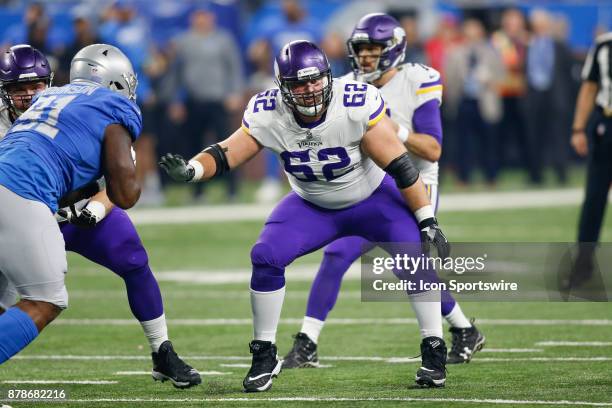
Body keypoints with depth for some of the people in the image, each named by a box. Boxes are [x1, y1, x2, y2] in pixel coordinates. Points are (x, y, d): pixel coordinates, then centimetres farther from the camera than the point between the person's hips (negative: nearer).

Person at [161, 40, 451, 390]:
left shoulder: (357, 106, -31)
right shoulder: (268, 115, -22)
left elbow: (399, 164, -25)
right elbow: (225, 155, -19)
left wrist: (428, 222, -22)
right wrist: (190, 170, -41)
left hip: (373, 199, -2)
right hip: (313, 207, 2)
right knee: (266, 257, -15)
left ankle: (434, 352, -8)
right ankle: (265, 355, 2)